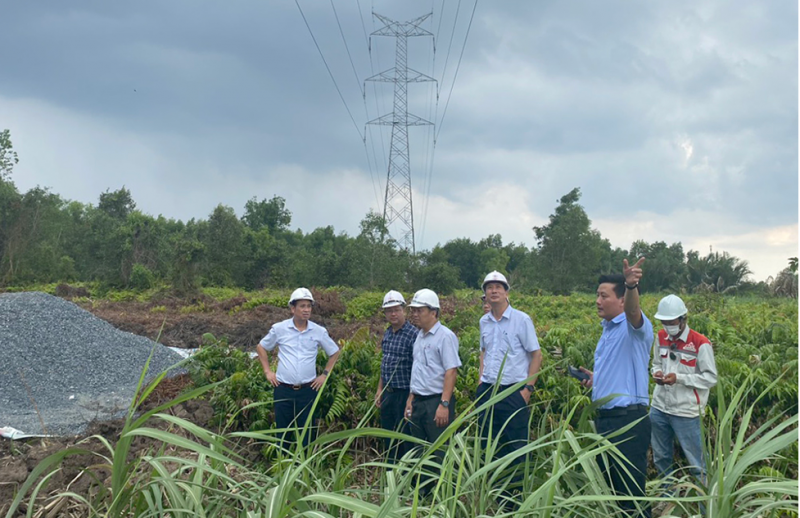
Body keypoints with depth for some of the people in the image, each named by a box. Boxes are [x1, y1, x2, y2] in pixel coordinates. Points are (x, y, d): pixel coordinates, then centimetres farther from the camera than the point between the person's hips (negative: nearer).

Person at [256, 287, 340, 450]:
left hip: (308, 389, 0)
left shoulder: (319, 332, -2)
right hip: (283, 389, 0)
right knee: (283, 431, 8)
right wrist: (268, 371, 6)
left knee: (307, 432, 6)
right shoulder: (279, 329, -3)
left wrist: (325, 374, 6)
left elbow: (334, 352, 14)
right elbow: (261, 348, 12)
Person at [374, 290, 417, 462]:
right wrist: (380, 389, 16)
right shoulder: (387, 334, 10)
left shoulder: (413, 334, -14)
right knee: (389, 440, 15)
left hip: (404, 394, -8)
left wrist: (412, 398, -17)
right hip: (388, 394, 8)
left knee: (405, 440, 0)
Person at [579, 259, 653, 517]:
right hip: (605, 418, 10)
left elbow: (633, 310, -37)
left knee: (632, 492, -5)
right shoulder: (607, 329, 16)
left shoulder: (635, 327, -11)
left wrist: (631, 286, -56)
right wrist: (596, 377, 13)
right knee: (607, 485, 18)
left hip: (629, 420, -10)